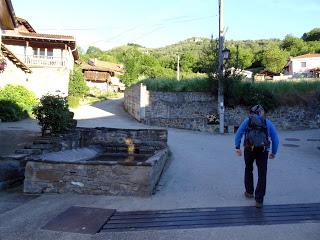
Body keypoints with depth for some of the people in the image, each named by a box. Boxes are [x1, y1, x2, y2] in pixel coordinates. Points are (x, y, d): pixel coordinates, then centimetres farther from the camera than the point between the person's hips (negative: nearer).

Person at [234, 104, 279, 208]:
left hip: (249, 149, 0)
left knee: (248, 170, 23)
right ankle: (259, 200, 2)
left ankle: (249, 192, 34)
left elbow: (238, 133, 0)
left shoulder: (248, 120, 11)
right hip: (263, 150, 0)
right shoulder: (268, 122, 14)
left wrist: (237, 147, -2)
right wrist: (273, 152, 18)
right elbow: (275, 139, 11)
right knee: (262, 175, 6)